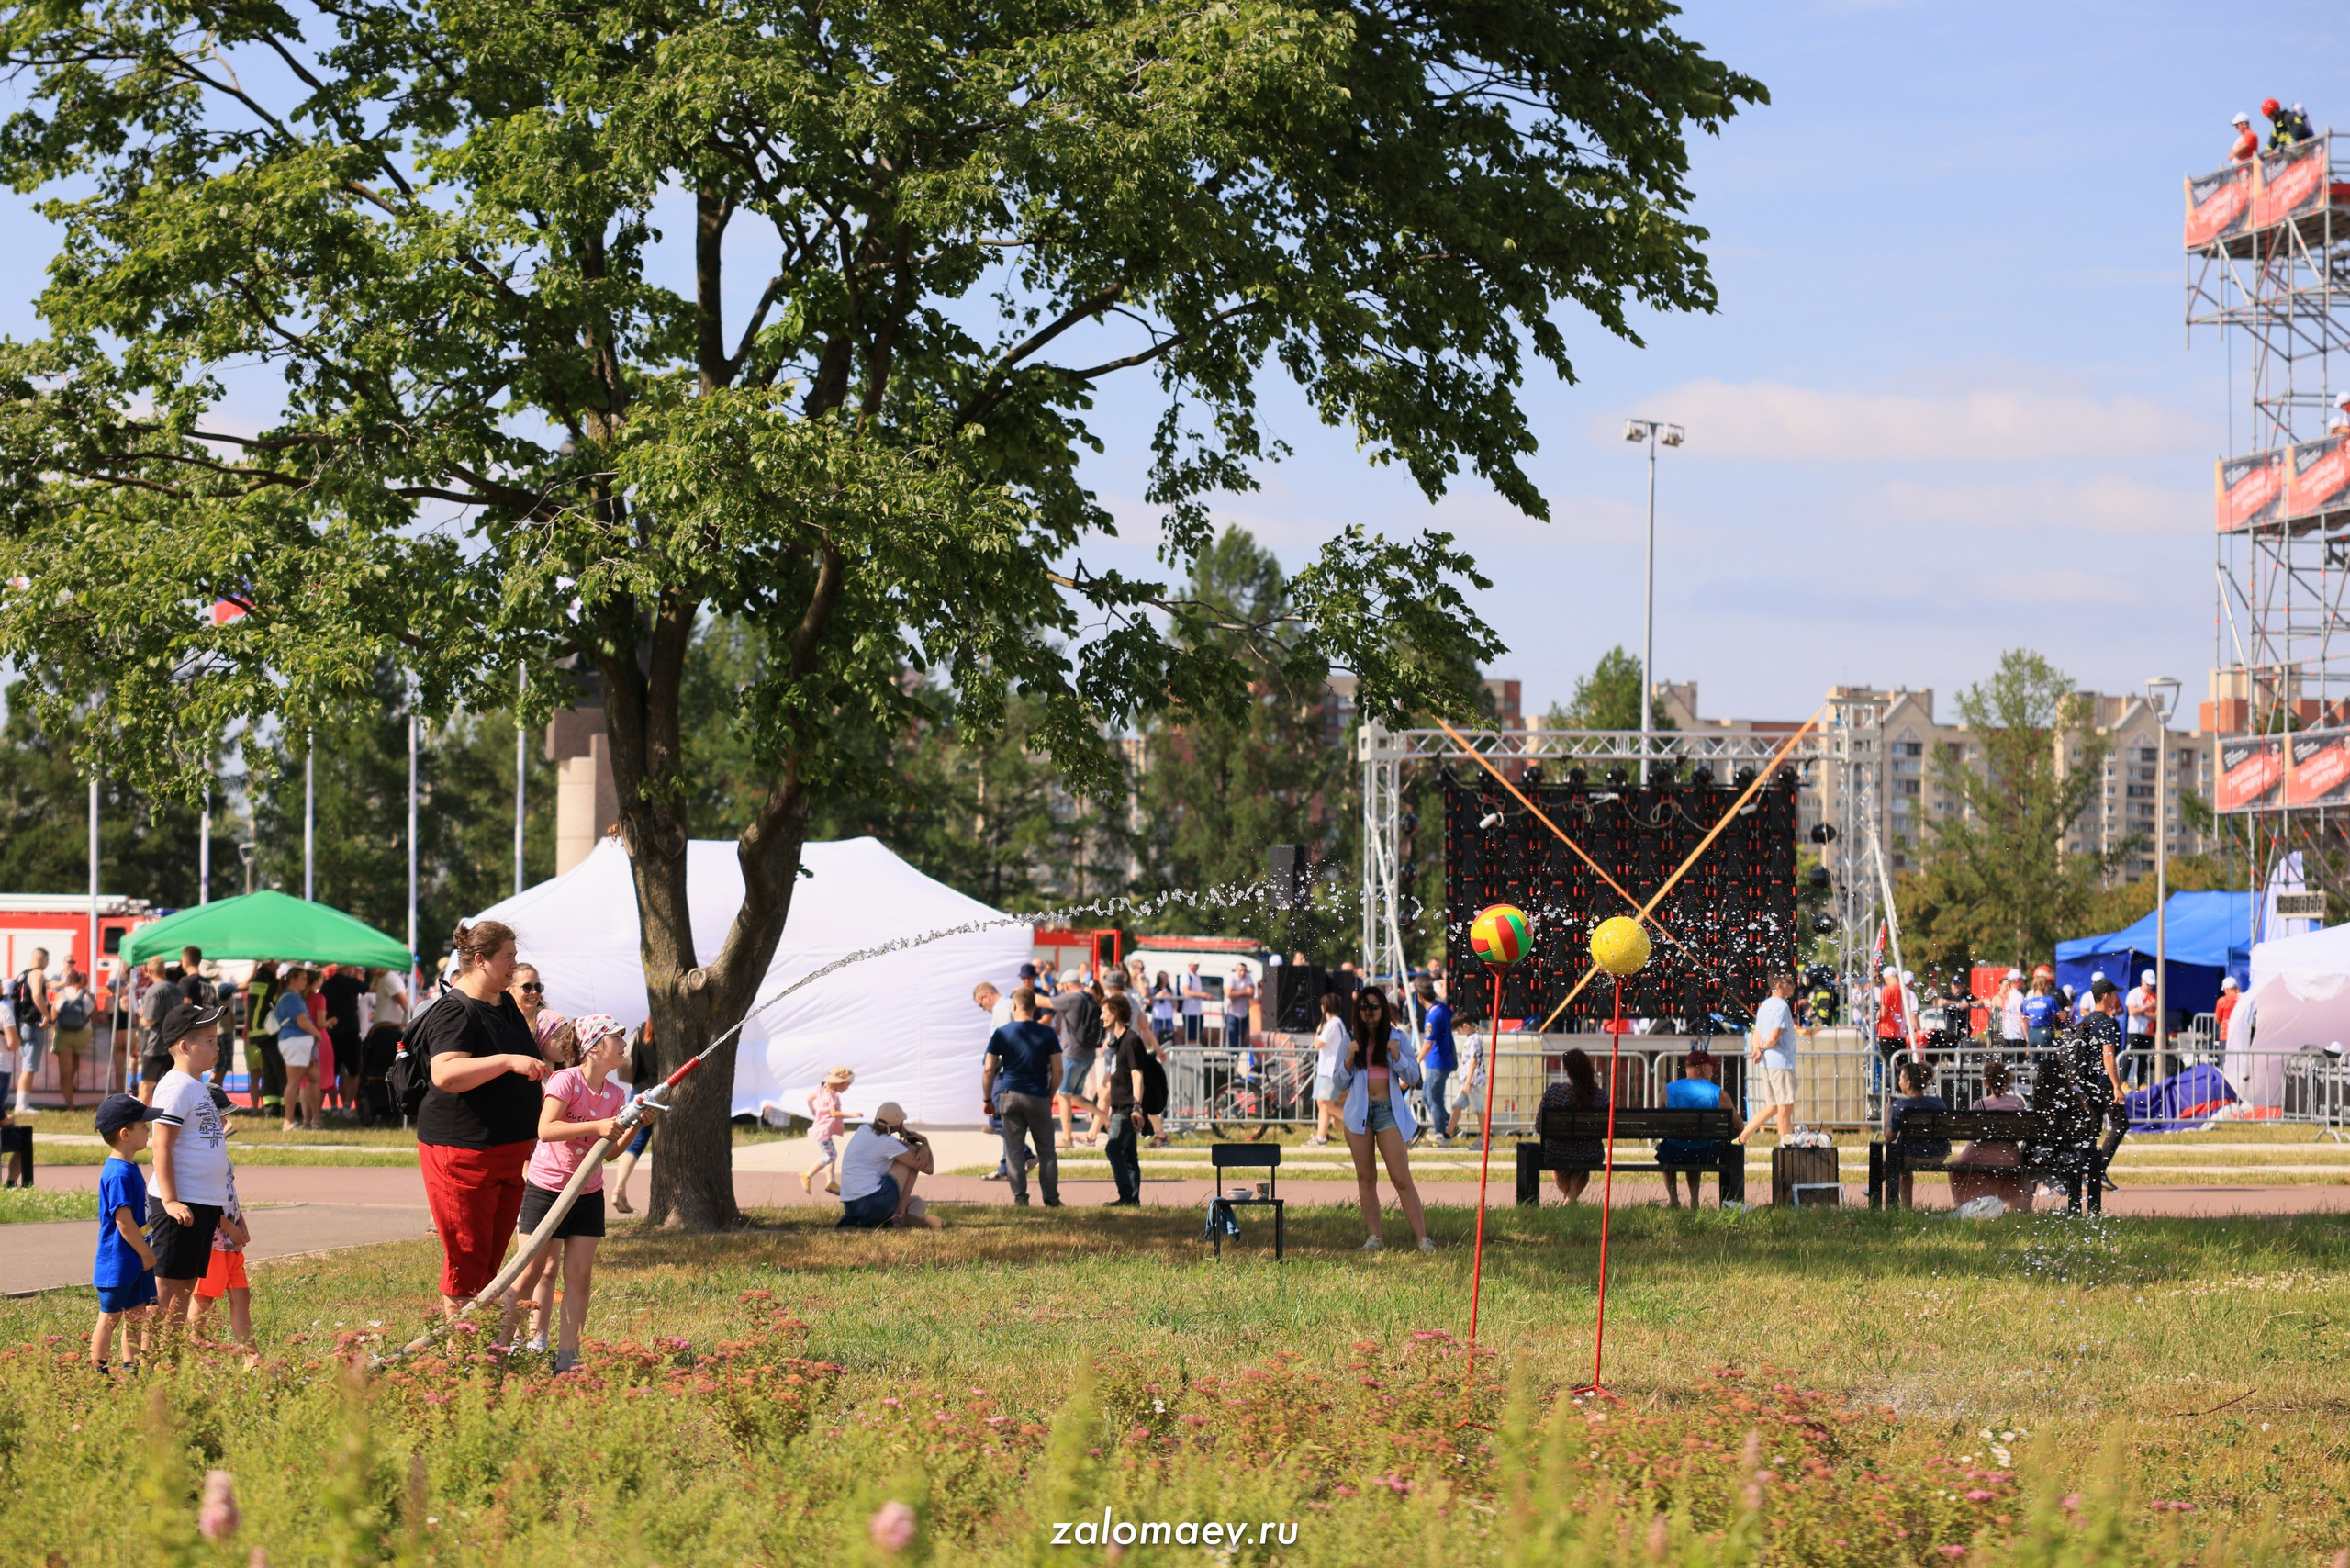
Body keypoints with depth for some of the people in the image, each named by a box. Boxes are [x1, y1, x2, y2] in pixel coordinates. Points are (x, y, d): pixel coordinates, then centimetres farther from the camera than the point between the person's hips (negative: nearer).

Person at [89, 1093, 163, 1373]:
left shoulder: (129, 1168, 10)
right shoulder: (119, 1174, -22)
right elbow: (124, 1223, -23)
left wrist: (147, 1254, 16)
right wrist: (148, 1255, -14)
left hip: (135, 1262, 10)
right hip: (118, 1262, -10)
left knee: (137, 1314, 14)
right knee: (110, 1317, 1)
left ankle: (131, 1368, 22)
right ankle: (97, 1371, 9)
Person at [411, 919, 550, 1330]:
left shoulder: (506, 1005, 14)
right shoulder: (454, 1012, -14)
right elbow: (446, 1074, -32)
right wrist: (507, 1061, -37)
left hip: (508, 1153, 9)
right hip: (462, 1152, -9)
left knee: (491, 1259, 9)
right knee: (468, 1259, -5)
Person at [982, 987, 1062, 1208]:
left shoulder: (1002, 1034, -1)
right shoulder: (1047, 1034, -1)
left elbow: (989, 1069, -2)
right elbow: (1057, 1070, -2)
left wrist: (987, 1099, 9)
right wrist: (1050, 1095, 12)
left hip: (1009, 1096, 0)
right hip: (1038, 1098, 0)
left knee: (1014, 1150, 5)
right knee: (1046, 1151, 9)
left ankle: (1020, 1198, 0)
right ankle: (1051, 1199, 8)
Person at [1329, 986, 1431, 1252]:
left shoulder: (1397, 1038, 4)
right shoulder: (1352, 1041, 7)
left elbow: (1413, 1076, 1)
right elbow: (1339, 1085, 6)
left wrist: (1396, 1055, -14)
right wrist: (1349, 1059, -10)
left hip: (1389, 1111, -2)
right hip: (1359, 1111, 2)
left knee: (1401, 1178, -9)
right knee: (1366, 1177, 5)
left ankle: (1422, 1236, -9)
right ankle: (1375, 1235, 11)